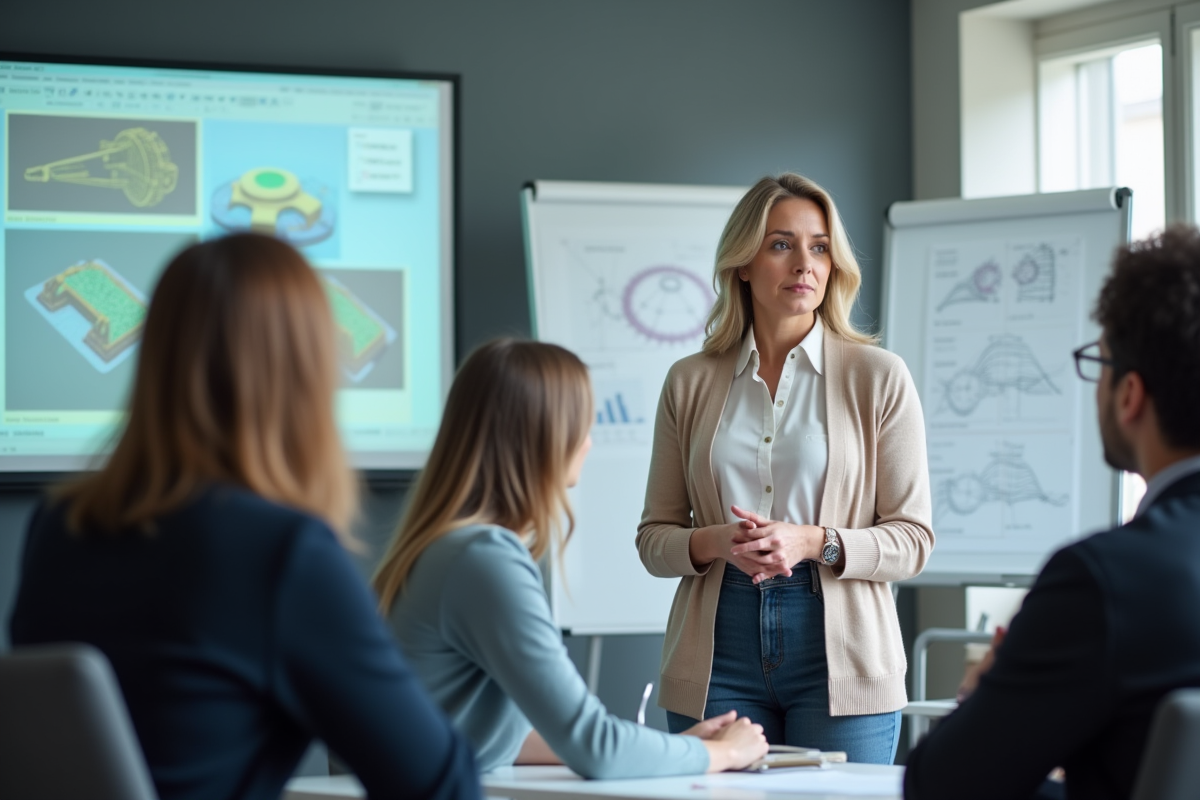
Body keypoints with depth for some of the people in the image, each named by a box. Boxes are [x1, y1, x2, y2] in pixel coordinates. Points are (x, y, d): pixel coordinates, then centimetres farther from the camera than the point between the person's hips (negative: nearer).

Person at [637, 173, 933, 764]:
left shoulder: (878, 377, 2)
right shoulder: (691, 382, 8)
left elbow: (911, 539, 1)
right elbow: (654, 538, 10)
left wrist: (815, 542, -16)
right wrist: (715, 543, -11)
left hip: (838, 654, -2)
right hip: (719, 654, 2)